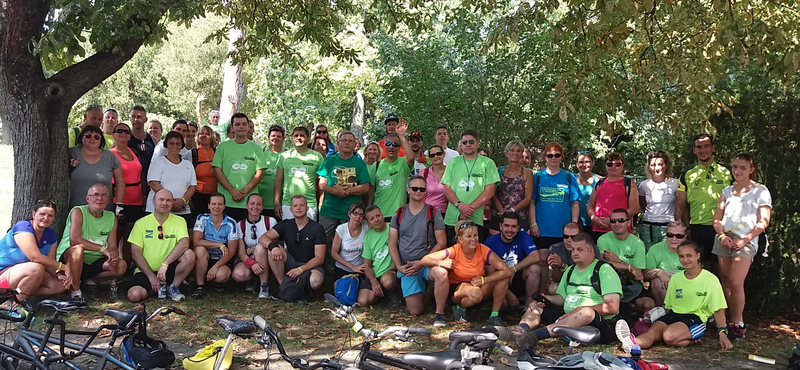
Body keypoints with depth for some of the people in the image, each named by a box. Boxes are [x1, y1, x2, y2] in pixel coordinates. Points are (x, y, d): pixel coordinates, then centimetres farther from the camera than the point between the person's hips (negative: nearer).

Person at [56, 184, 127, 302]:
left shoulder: (111, 217, 5)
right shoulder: (78, 212, -11)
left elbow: (113, 247, 1)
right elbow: (74, 240, -27)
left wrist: (114, 256, -24)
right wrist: (103, 248, -33)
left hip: (93, 263, 5)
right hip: (68, 259, -5)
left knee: (121, 265, -17)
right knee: (78, 248, -36)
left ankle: (90, 280, 10)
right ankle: (75, 291, -20)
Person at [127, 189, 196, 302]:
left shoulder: (179, 221, 2)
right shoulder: (141, 223, 2)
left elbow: (184, 244, -16)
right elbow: (136, 253, -2)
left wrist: (165, 264, -27)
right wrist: (151, 276, -11)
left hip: (169, 270, 1)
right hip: (146, 271, -1)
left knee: (189, 254, -27)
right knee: (134, 295, -29)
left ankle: (173, 287, -5)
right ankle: (156, 288, 5)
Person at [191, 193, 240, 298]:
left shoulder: (231, 223, -8)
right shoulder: (202, 218, -6)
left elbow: (231, 252, -9)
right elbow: (196, 241, -19)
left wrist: (215, 267, -20)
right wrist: (220, 245, -22)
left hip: (222, 262, -1)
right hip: (205, 259, 1)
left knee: (221, 275, -33)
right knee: (200, 249, -32)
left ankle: (220, 282, 7)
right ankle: (200, 286, -18)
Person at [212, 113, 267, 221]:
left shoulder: (256, 148, 10)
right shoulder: (223, 147, 10)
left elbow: (259, 173, 3)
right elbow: (217, 170, 3)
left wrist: (244, 192, -9)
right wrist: (232, 191, -9)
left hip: (249, 202, 0)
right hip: (226, 202, 0)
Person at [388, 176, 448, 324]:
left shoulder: (433, 213, 0)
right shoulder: (399, 214, 7)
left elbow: (441, 243, -5)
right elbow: (392, 244, 6)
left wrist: (421, 263, -12)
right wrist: (399, 266, -7)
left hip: (428, 263, -2)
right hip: (407, 267, 2)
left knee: (441, 273, -39)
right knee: (415, 311, -6)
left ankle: (439, 313, -21)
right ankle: (421, 292, 29)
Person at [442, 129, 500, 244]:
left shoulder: (487, 163, 6)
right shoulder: (453, 163, 13)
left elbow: (489, 191, -2)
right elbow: (447, 188, 6)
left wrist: (471, 208, -13)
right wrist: (459, 205, -12)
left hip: (476, 219, -2)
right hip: (452, 218, 2)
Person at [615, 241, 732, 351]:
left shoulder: (710, 279, -1)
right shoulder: (675, 278, 15)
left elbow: (718, 310, -2)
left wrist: (722, 333, -13)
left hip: (695, 318, -4)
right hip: (674, 314, 4)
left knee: (669, 335, -37)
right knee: (653, 331, -31)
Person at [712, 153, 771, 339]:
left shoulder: (760, 191, 3)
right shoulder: (727, 191, 16)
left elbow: (763, 221, -3)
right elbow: (717, 218, 14)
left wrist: (744, 240, -12)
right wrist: (722, 235, -5)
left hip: (746, 242, -5)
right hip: (724, 240, 5)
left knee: (736, 283, -16)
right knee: (726, 282, 1)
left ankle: (737, 324, -4)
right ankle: (732, 320, 8)